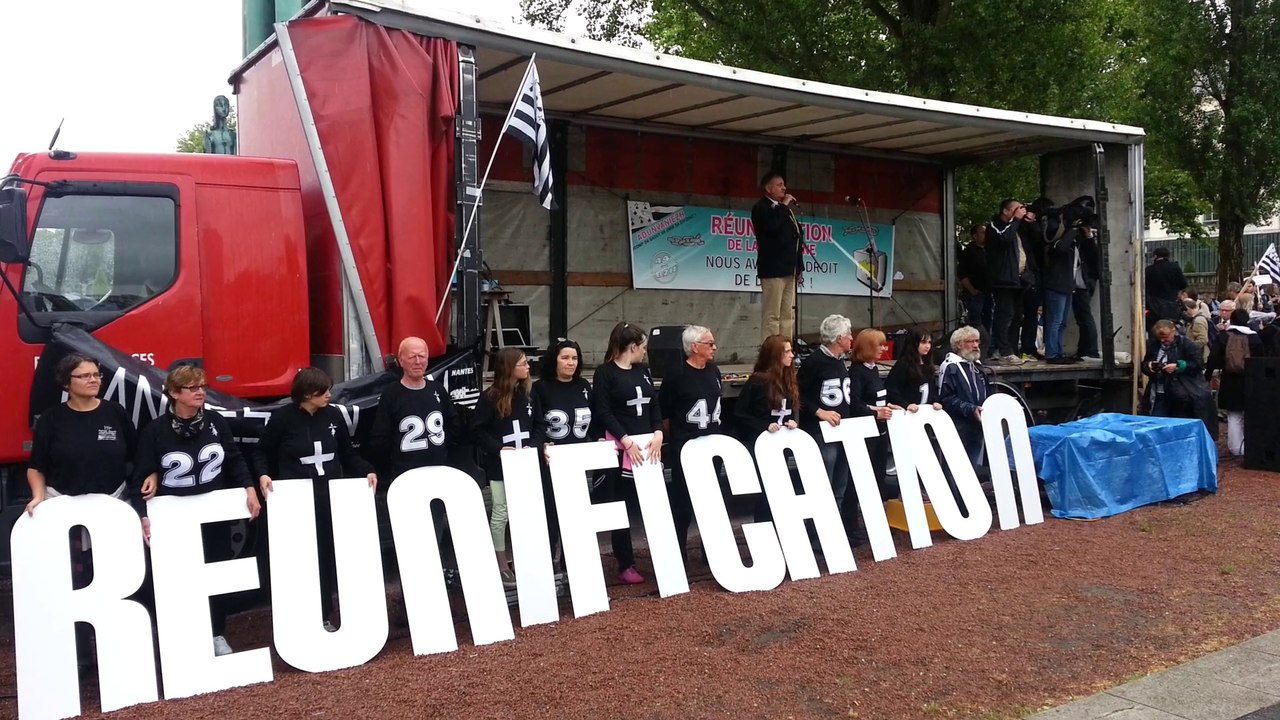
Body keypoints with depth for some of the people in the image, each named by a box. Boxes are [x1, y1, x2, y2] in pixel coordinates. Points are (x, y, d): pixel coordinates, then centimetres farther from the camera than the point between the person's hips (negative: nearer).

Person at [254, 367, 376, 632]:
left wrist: (368, 471, -1)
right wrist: (263, 475, -14)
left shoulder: (334, 415, 4)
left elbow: (348, 454, 13)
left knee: (328, 554, 5)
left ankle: (325, 615, 18)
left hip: (330, 496, 3)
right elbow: (261, 452, 5)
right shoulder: (282, 417, -5)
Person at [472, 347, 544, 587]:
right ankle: (501, 564, 14)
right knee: (501, 513, 3)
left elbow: (539, 425, 9)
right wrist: (499, 448, -19)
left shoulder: (529, 393, 5)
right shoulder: (490, 397, -9)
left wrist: (533, 446, -8)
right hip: (500, 465, -4)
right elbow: (478, 431, -9)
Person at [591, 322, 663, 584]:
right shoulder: (605, 372, -6)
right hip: (621, 447, -6)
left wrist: (658, 434, -5)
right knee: (622, 507, 1)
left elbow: (654, 404, 11)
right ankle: (625, 565, 9)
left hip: (649, 445, 6)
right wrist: (626, 441, -17)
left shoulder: (643, 370, 13)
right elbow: (602, 411, -12)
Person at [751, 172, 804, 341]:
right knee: (772, 315, -9)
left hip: (789, 269, 8)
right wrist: (784, 206, -10)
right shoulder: (761, 207, -4)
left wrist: (799, 265, 17)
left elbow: (794, 236, 23)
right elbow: (772, 226, -24)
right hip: (773, 269, -8)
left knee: (788, 315, 6)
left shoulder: (784, 209, 21)